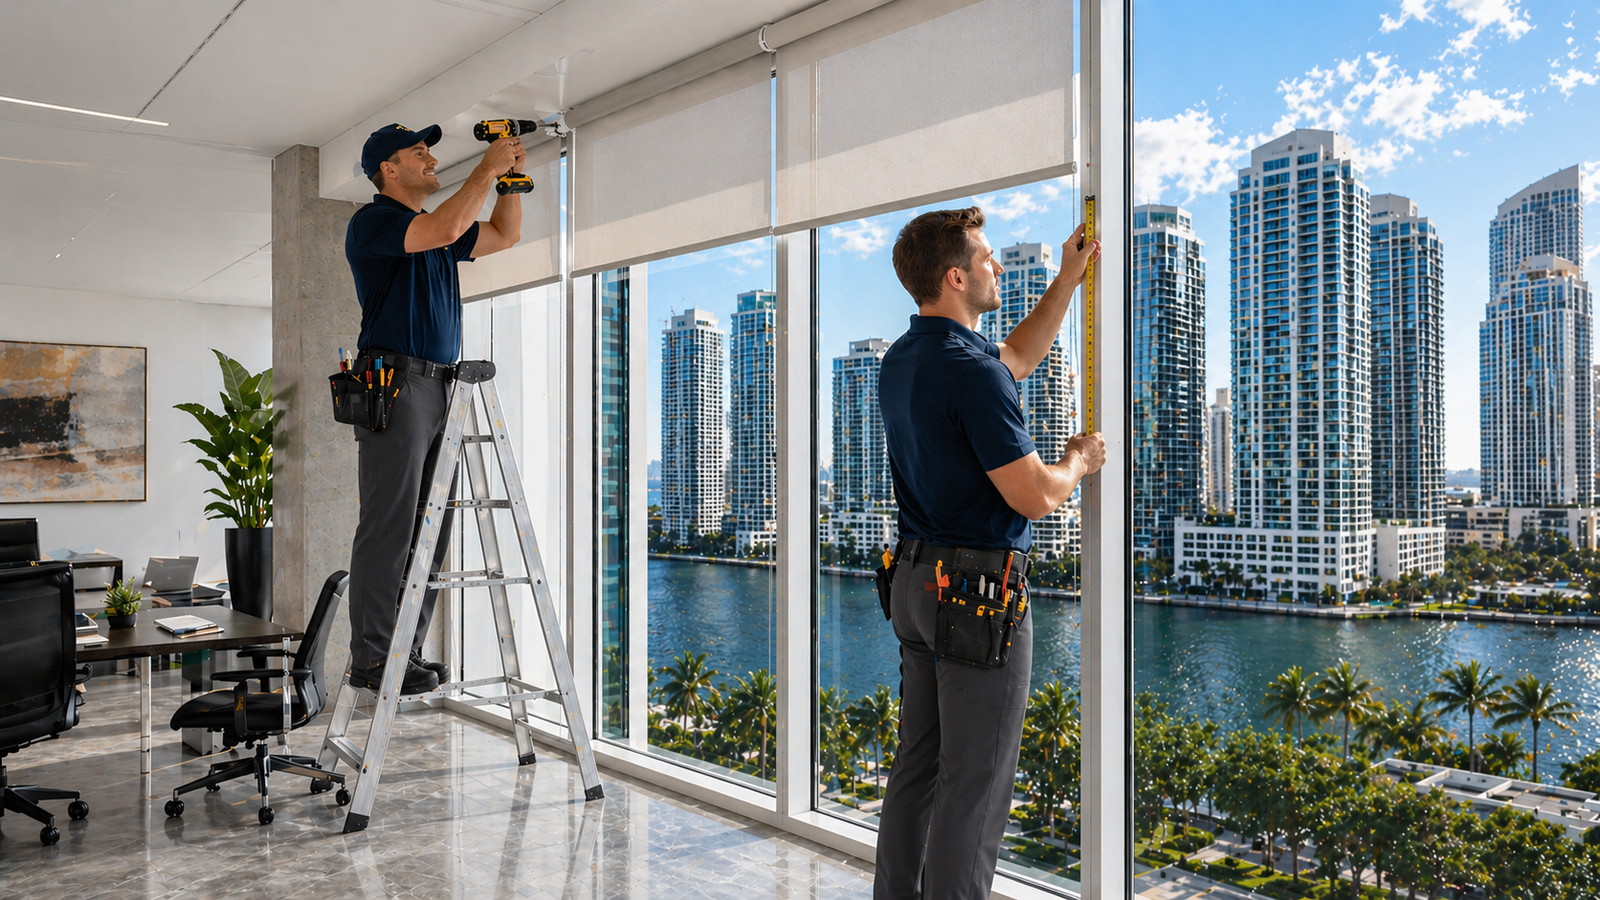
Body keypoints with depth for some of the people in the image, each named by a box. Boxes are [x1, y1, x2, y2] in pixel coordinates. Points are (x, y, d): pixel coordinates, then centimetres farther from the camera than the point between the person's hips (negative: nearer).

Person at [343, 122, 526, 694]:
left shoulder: (435, 230, 23)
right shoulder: (372, 222, -3)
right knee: (388, 527, -8)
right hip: (395, 384, -8)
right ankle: (371, 658, -2)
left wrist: (511, 175, 17)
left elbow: (505, 235, 30)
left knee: (430, 531, 6)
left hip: (440, 388, 8)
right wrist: (488, 168, -9)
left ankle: (407, 652, 12)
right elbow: (445, 229, -20)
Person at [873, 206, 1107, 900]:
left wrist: (1068, 280, 28)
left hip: (915, 580, 9)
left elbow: (1017, 358, 27)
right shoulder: (971, 370, -20)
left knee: (918, 764, 16)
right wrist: (1079, 460, 1)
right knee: (975, 781, 1)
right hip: (979, 590, -9)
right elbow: (1035, 497, -20)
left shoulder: (901, 361, 10)